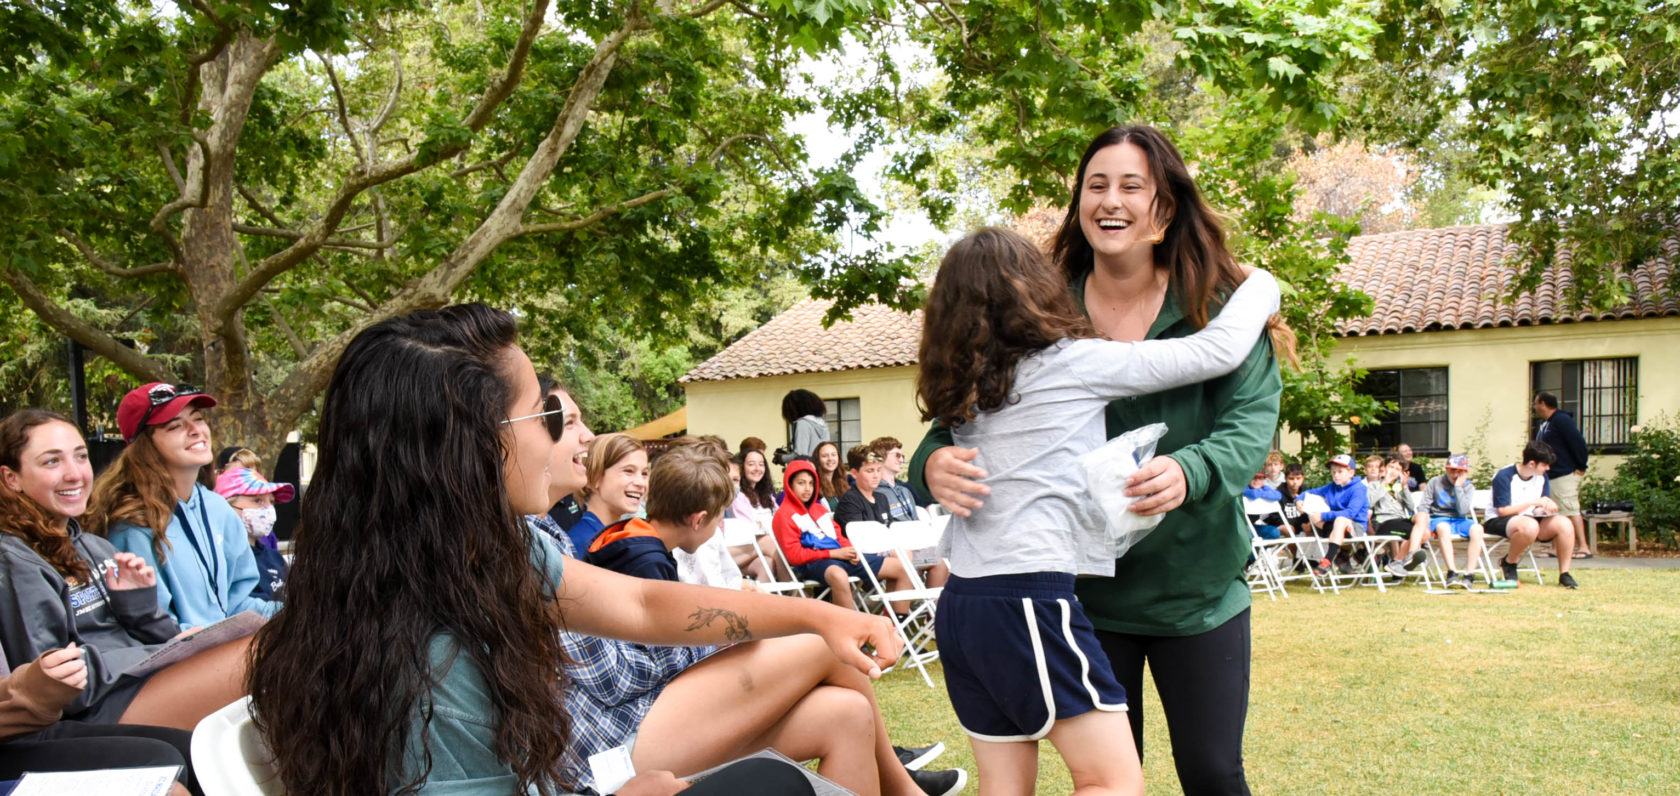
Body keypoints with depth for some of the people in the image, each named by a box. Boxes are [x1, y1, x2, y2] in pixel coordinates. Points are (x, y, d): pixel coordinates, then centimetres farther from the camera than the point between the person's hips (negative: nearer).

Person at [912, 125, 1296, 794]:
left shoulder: (1218, 307, -7)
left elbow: (1251, 419, -16)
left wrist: (1189, 471, -37)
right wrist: (933, 461, -27)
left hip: (1197, 587, -1)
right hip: (1085, 587, 1)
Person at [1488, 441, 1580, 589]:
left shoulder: (1541, 477, 5)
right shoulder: (1504, 476, -16)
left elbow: (1539, 510, 8)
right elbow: (1503, 510, -19)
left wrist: (1548, 507, -17)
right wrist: (1534, 502, -23)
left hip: (1528, 519, 7)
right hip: (1499, 521, -6)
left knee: (1564, 524, -20)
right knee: (1530, 525, -40)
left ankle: (1564, 575, -10)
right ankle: (1508, 563, -13)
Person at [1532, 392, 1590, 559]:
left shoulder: (1562, 420, -14)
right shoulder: (1545, 423, 16)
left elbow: (1578, 442, -20)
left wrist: (1581, 467, -16)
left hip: (1565, 476, -10)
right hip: (1551, 476, 10)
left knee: (1571, 511, -9)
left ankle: (1583, 548, -7)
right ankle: (1556, 549, 14)